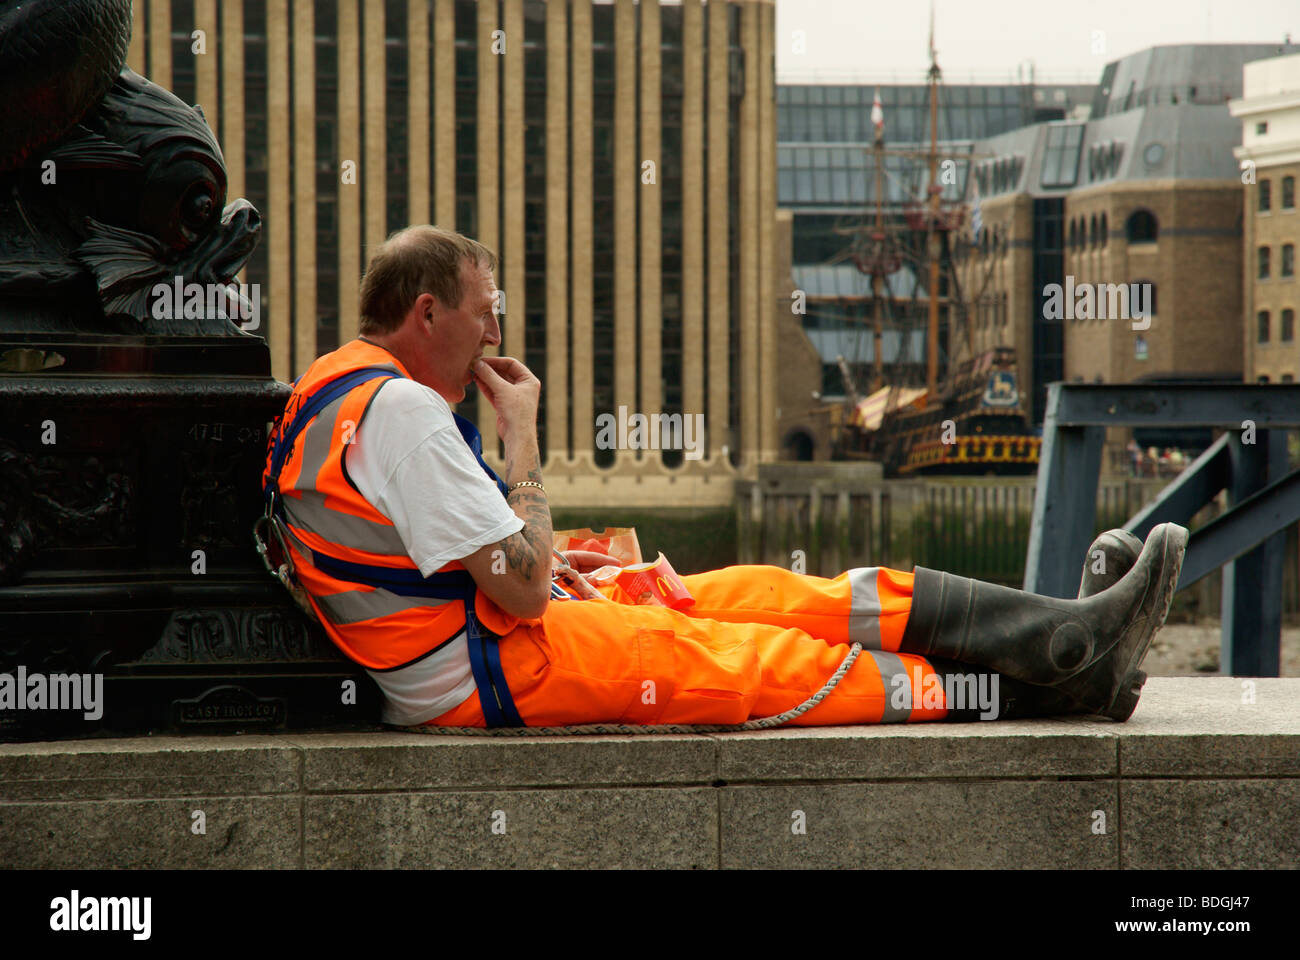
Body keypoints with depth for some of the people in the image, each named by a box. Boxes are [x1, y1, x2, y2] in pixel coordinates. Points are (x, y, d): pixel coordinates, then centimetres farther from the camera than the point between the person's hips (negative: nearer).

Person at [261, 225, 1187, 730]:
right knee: (776, 661, -7)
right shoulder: (399, 410, -21)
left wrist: (543, 563, 16)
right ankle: (1047, 684, 1)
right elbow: (521, 593, -22)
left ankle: (1064, 632, 3)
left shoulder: (341, 392, 14)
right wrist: (521, 437, -12)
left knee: (758, 597, 5)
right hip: (489, 674, -10)